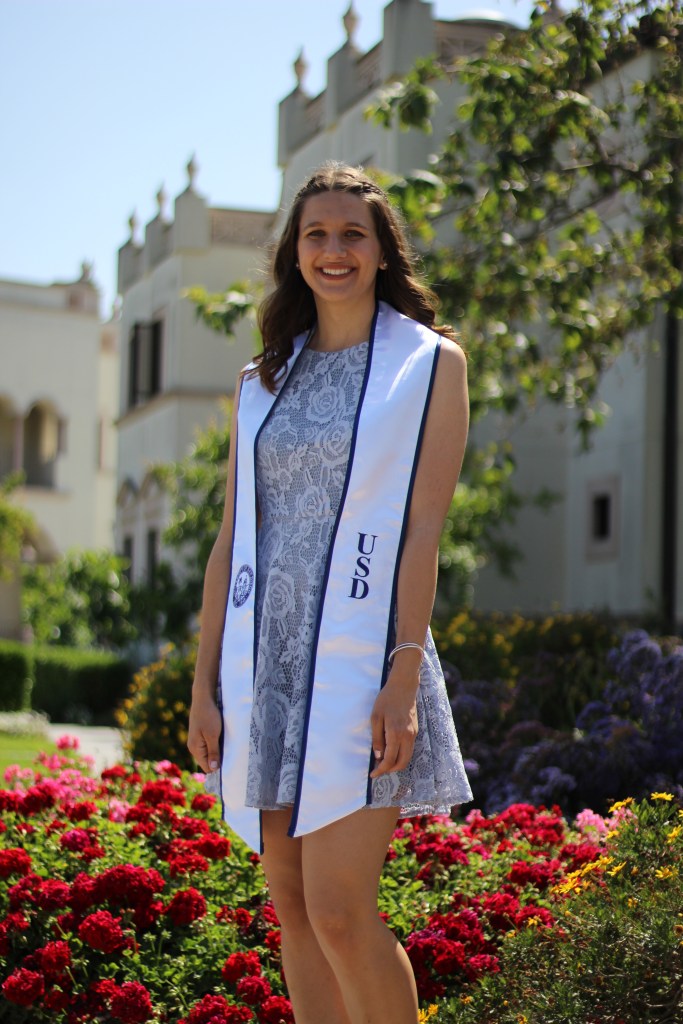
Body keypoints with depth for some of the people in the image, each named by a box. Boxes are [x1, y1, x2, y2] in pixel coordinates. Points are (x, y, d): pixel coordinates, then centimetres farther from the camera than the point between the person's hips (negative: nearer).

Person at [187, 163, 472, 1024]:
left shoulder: (429, 362, 3)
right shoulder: (264, 382, 15)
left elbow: (423, 527, -6)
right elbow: (230, 541, 13)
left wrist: (403, 677, -15)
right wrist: (204, 686, 7)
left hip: (358, 656, -5)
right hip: (262, 659, 5)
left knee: (340, 912, -13)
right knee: (292, 908, 7)